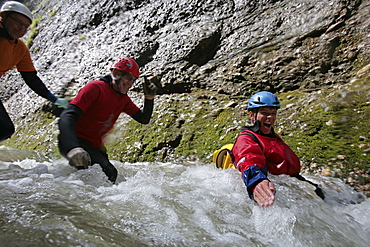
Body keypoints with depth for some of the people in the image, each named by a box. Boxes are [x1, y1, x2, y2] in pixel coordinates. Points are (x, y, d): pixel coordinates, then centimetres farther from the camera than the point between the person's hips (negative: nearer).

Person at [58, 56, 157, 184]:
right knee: (109, 172, -28)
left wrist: (149, 98, -6)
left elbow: (144, 119, 13)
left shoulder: (124, 100, 10)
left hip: (95, 147, 9)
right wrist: (72, 148, -44)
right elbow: (67, 116, -25)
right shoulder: (96, 87, -14)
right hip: (77, 141, -9)